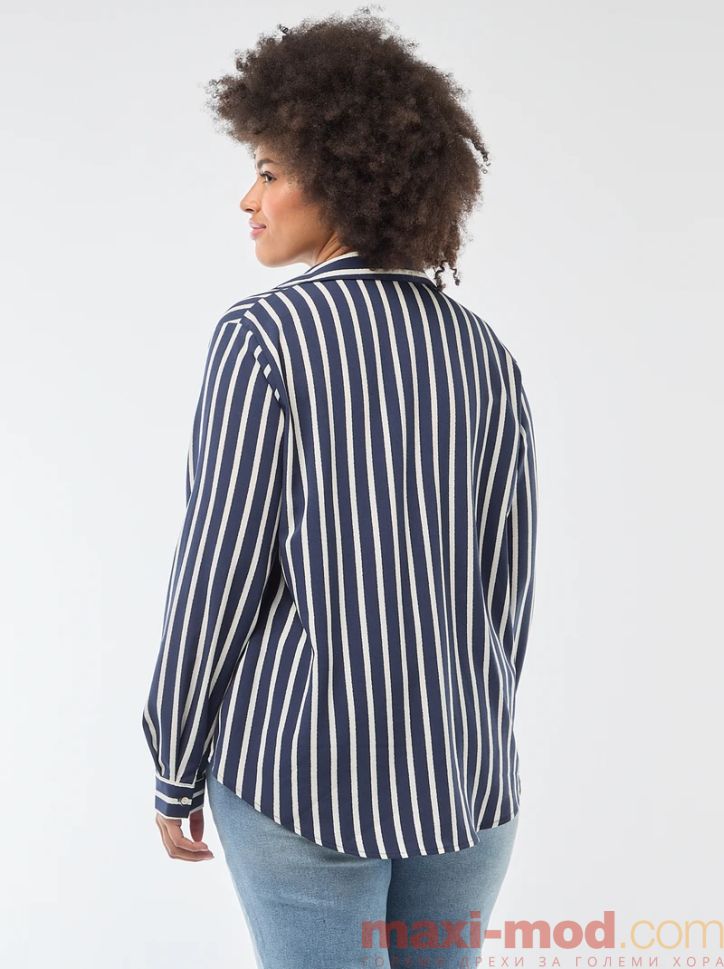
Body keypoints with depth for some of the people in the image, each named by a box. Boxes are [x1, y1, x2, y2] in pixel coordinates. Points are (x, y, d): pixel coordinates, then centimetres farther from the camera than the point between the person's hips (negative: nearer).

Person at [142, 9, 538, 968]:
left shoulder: (265, 334, -11)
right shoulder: (482, 349, 3)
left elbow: (220, 567, -11)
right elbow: (509, 581, 6)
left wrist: (177, 769, 0)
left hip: (301, 770, -4)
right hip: (462, 780, 5)